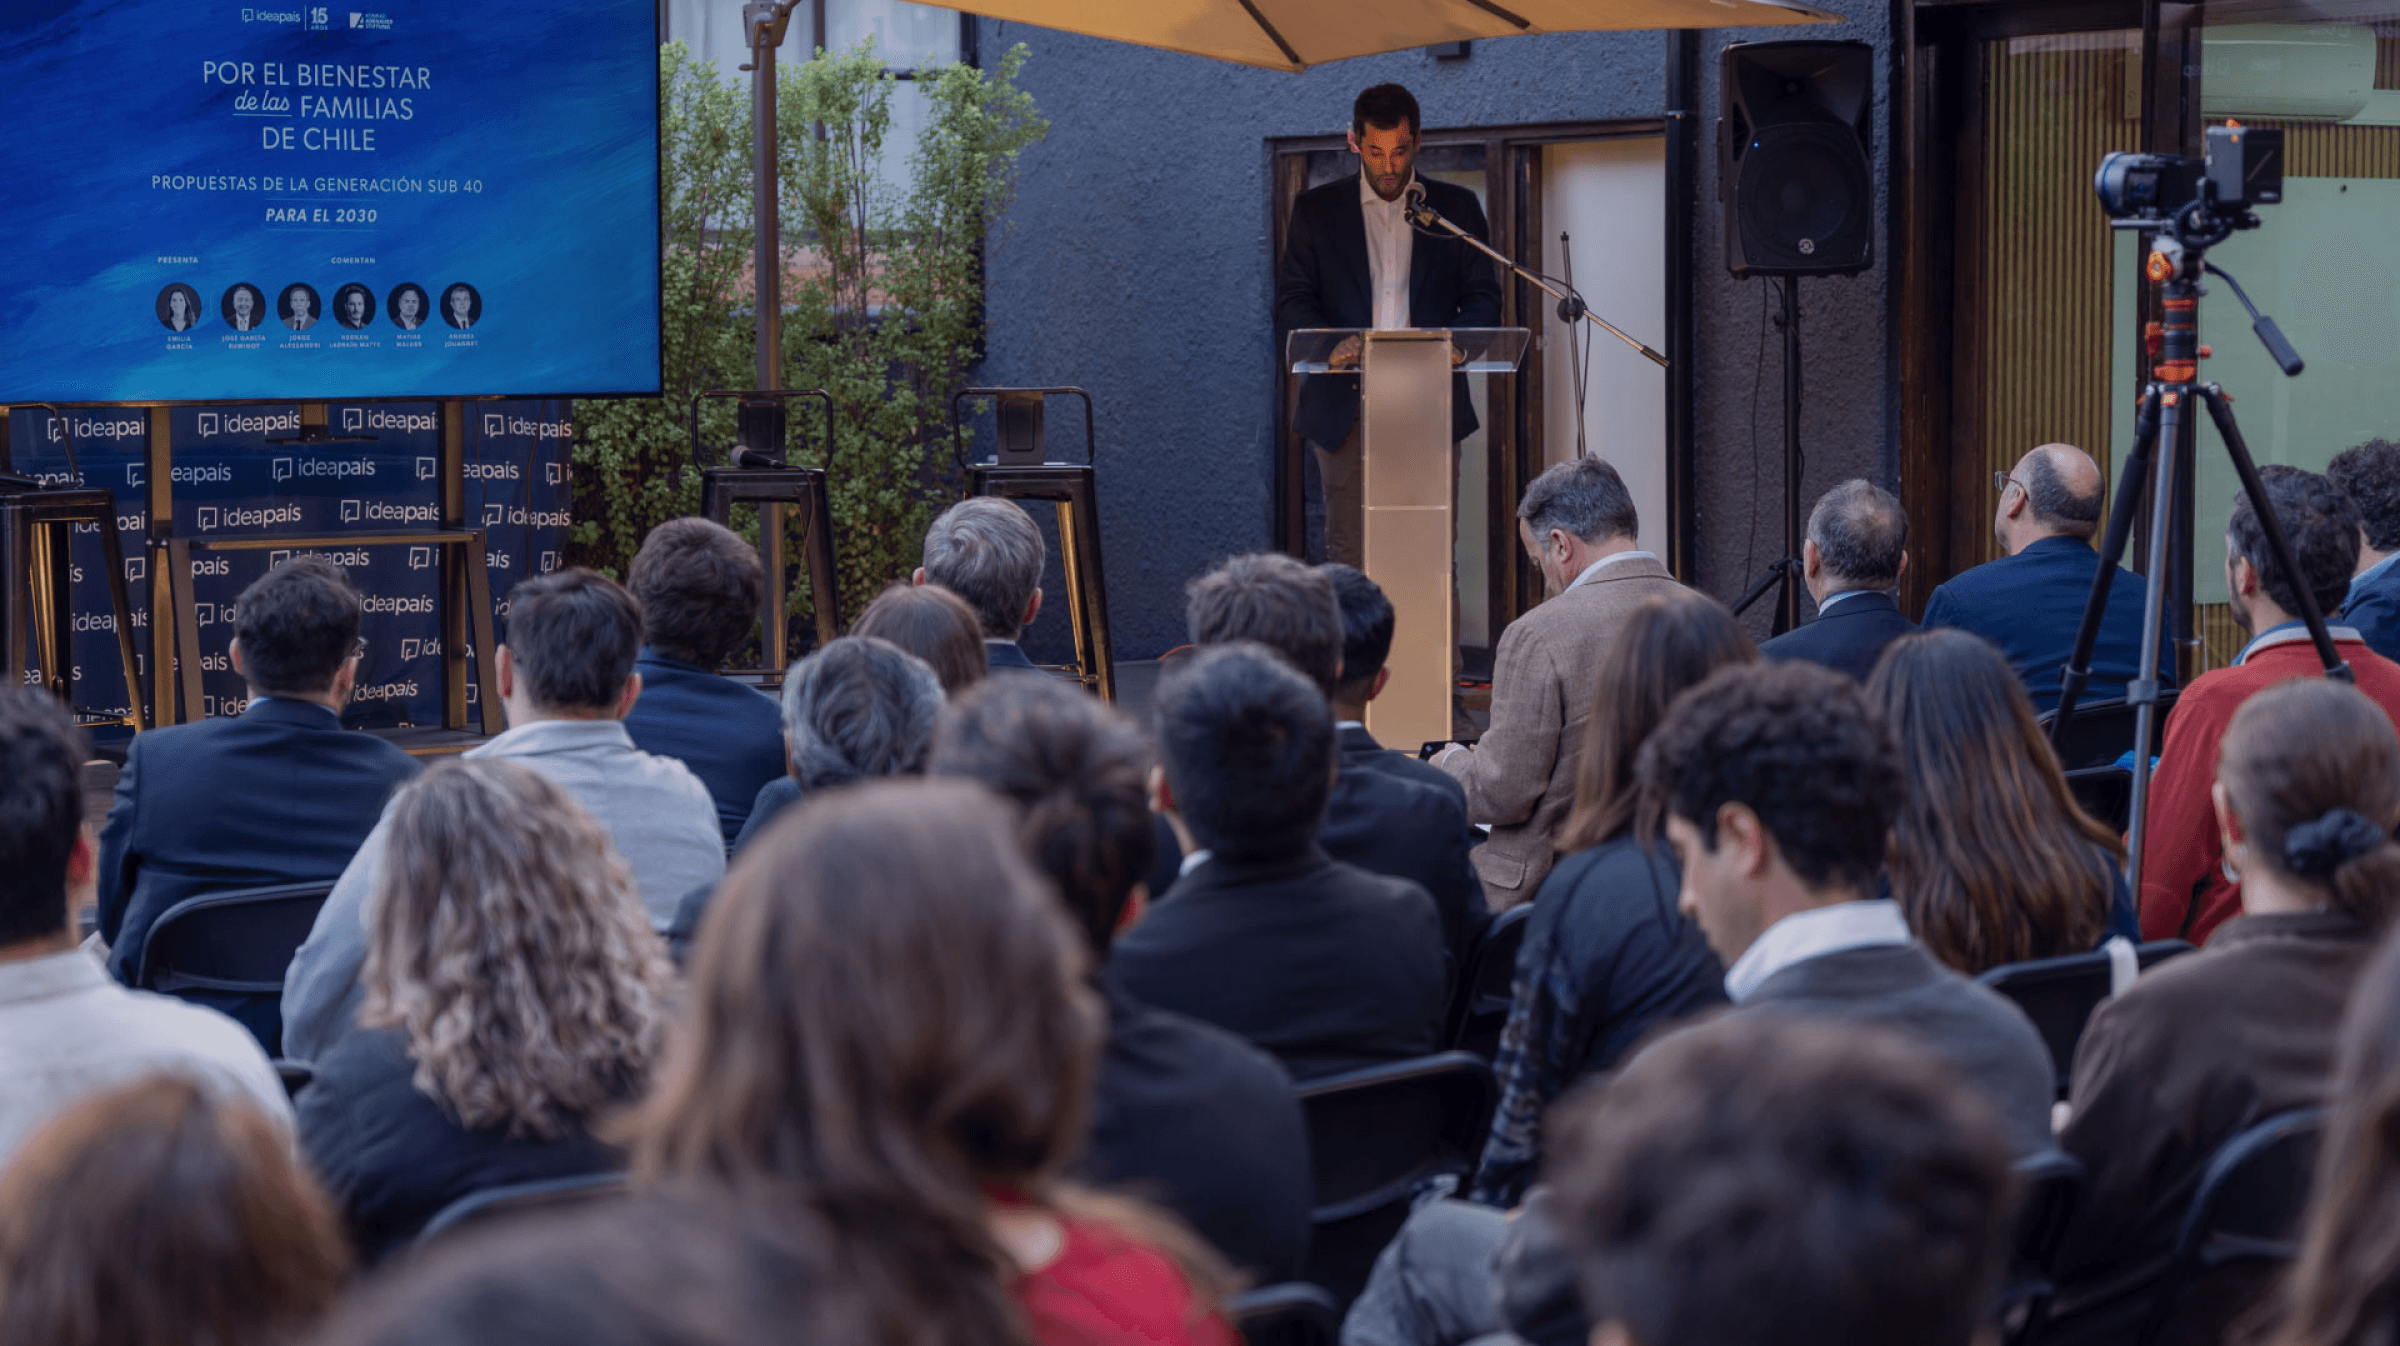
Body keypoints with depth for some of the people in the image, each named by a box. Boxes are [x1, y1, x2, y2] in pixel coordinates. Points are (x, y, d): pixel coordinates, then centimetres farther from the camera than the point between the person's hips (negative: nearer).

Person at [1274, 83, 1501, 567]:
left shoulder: (1457, 208, 11)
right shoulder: (1316, 210, 10)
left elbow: (1484, 299, 9)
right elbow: (1291, 303, 5)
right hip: (1347, 407, 0)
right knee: (1350, 555, -5)